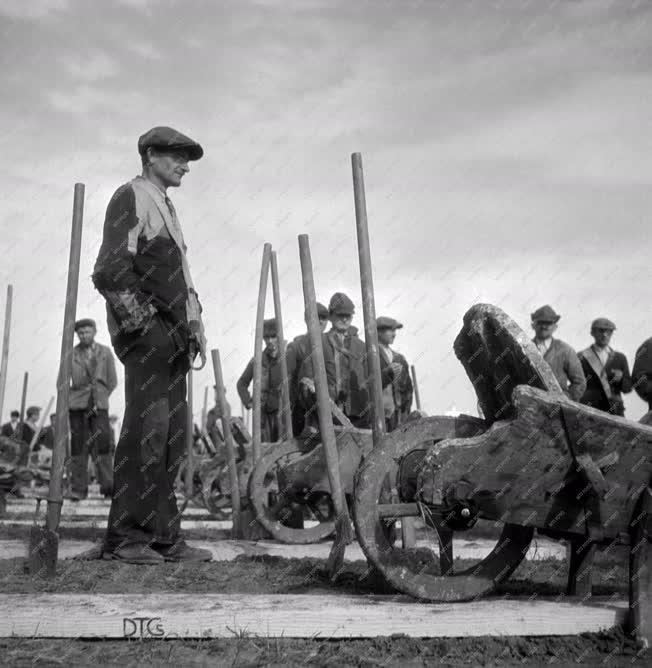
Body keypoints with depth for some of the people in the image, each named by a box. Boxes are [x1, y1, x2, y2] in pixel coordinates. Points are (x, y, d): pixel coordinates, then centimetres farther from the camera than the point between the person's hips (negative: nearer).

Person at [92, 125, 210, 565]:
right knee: (147, 431, -11)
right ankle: (125, 538, -6)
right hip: (146, 332, -9)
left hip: (173, 336, 9)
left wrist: (195, 330, 20)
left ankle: (165, 536, 10)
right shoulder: (131, 197, -2)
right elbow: (111, 270, -13)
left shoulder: (166, 207, 26)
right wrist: (137, 319, -18)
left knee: (173, 437, 6)